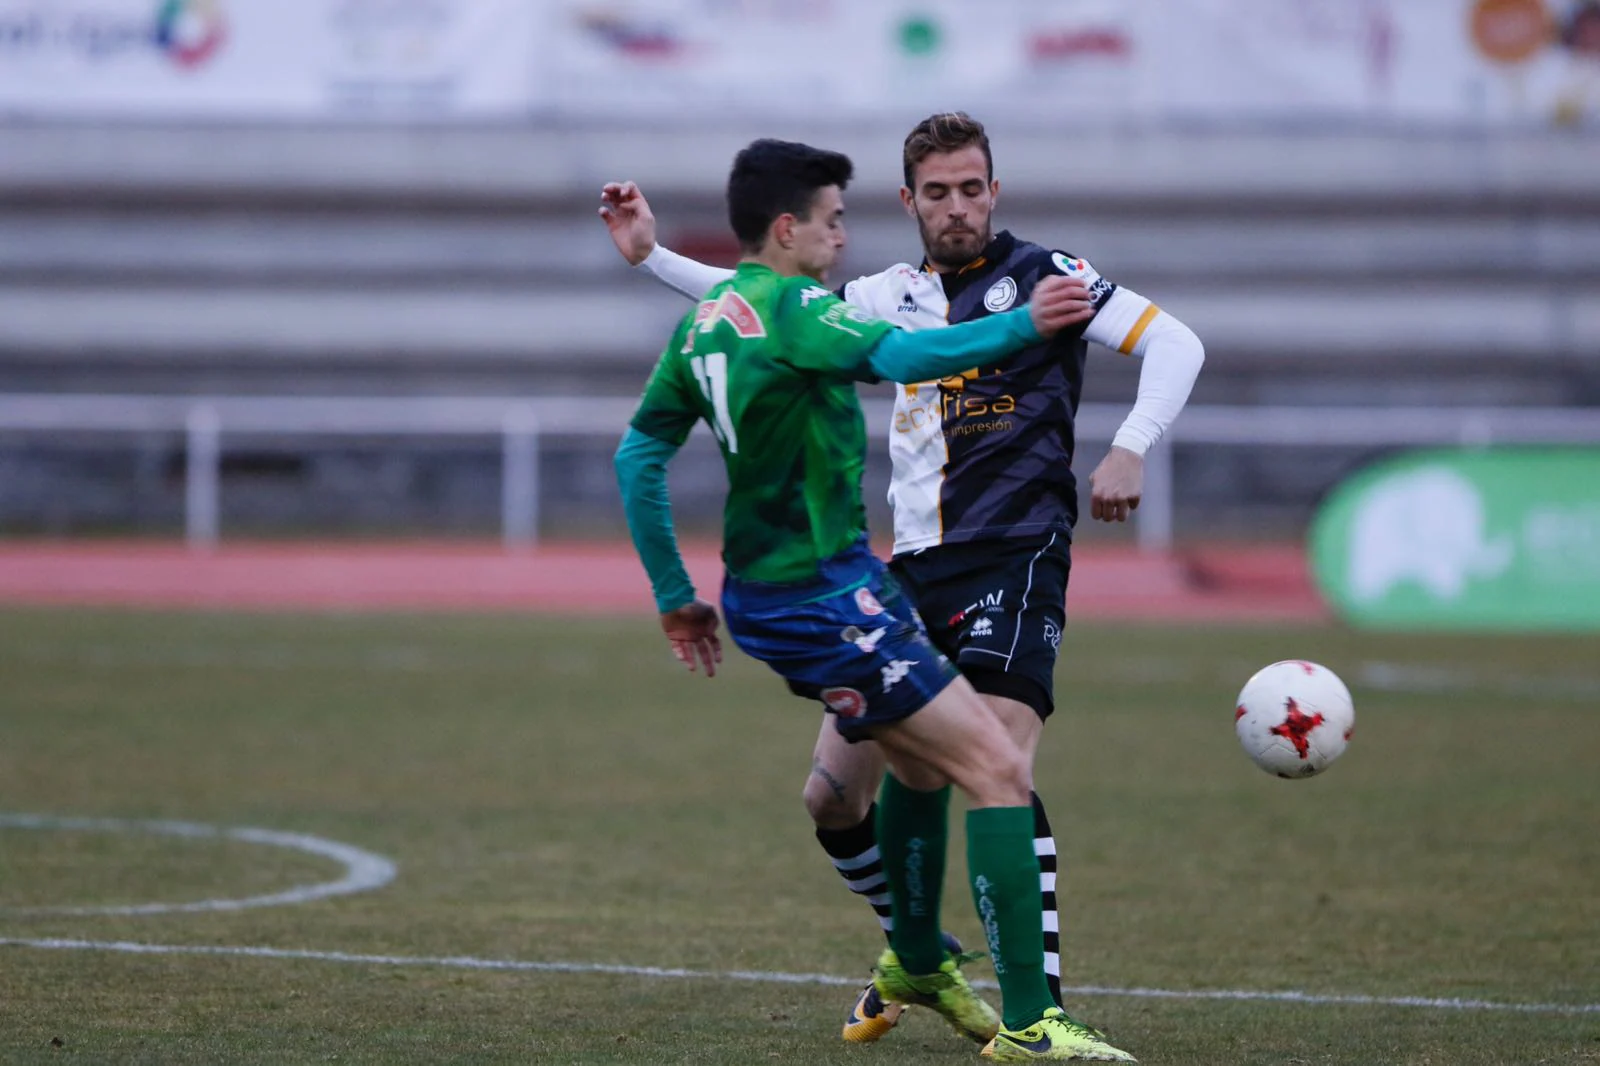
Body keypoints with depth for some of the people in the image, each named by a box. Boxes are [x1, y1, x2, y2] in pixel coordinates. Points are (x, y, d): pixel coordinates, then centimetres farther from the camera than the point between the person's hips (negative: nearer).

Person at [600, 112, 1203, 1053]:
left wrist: (1130, 449, -19)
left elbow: (1174, 342, -5)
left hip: (1015, 556, -6)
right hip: (916, 568, 6)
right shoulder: (896, 297, 16)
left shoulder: (1042, 274, 0)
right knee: (833, 798, 6)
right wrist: (653, 256, 21)